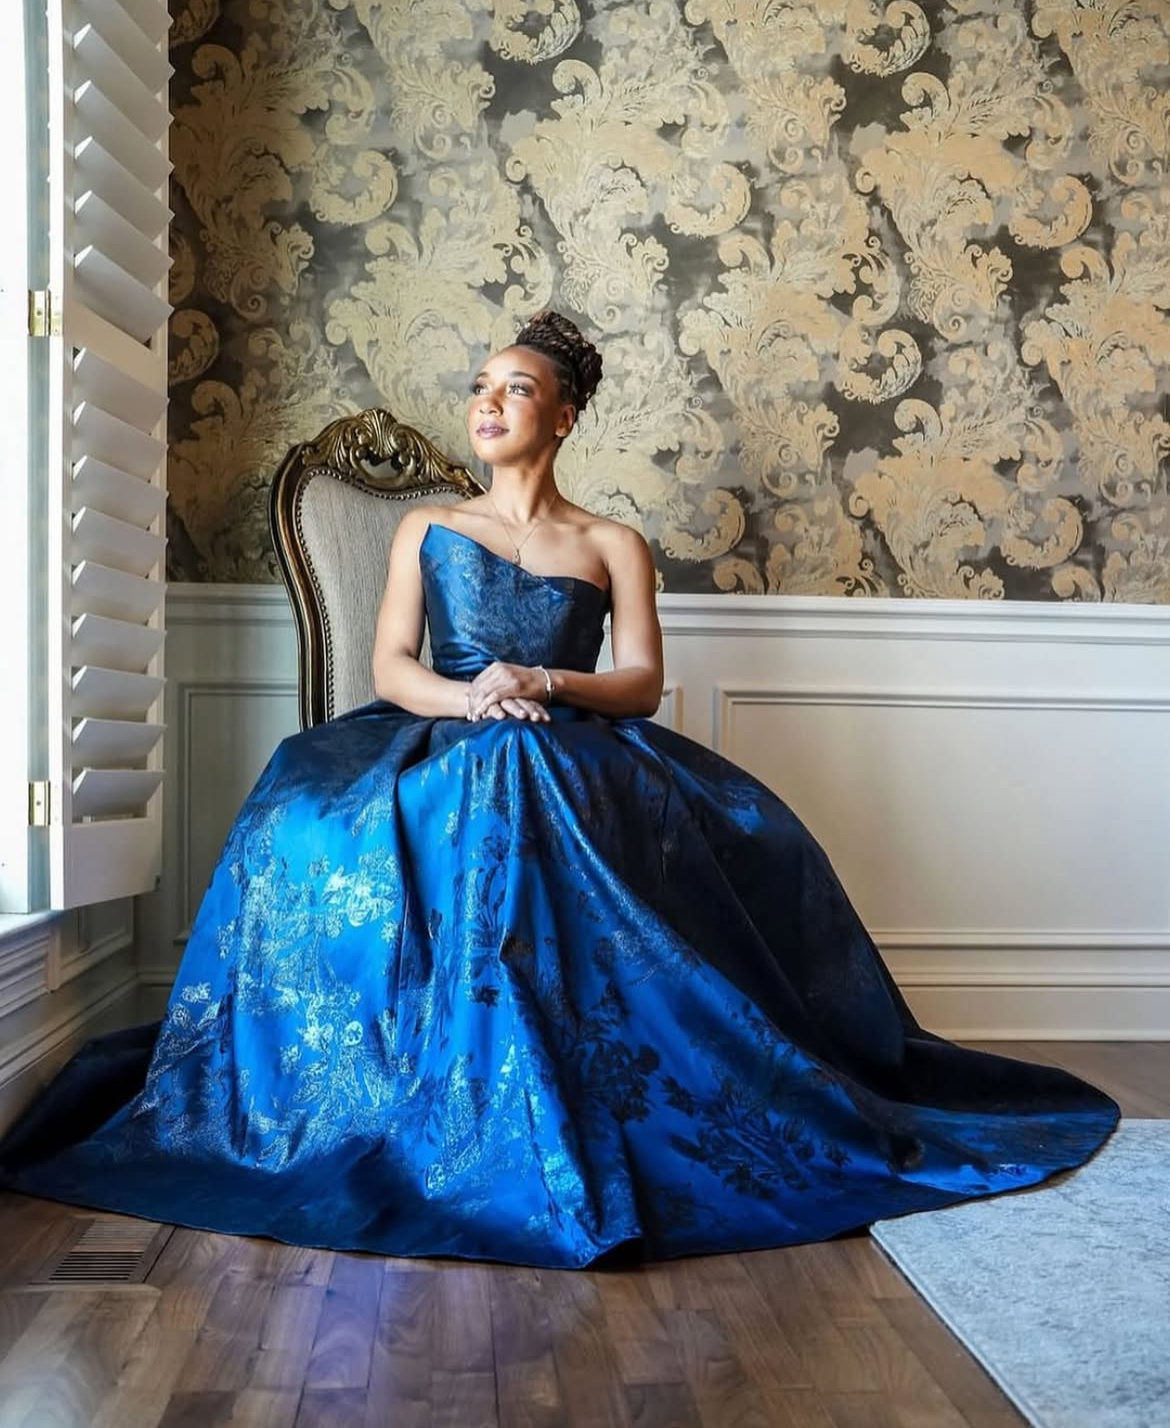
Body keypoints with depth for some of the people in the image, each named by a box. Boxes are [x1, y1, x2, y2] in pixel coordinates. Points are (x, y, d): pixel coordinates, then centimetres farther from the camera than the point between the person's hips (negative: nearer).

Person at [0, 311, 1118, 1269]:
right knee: (311, 828, -32)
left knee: (739, 842, -32)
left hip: (576, 762, 0)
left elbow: (643, 680, 3)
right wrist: (469, 698, -15)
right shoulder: (426, 530, 19)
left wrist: (549, 685, -17)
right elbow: (390, 669, 6)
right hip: (439, 752, 1)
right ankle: (440, 1119, -22)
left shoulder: (613, 546, 15)